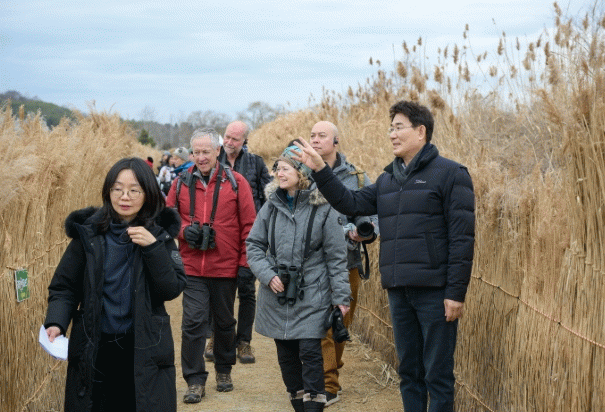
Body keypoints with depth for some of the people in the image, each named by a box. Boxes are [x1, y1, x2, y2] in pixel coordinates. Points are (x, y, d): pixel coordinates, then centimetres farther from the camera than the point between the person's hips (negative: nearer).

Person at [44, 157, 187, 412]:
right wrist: (55, 323, -16)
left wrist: (153, 248, -18)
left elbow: (173, 289, -6)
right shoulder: (88, 233, 0)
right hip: (94, 351, 0)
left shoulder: (159, 235, 1)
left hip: (144, 352, 0)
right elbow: (64, 287, 1)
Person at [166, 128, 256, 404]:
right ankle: (195, 381, 5)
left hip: (225, 268, 0)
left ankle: (224, 371, 34)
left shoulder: (235, 182, -3)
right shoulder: (182, 183, 2)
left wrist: (245, 263, -4)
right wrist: (184, 230, -10)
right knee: (193, 322, -4)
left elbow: (249, 225, -1)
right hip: (192, 268, 1)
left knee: (224, 321, 14)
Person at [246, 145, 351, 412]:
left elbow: (336, 256, -3)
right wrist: (268, 275, -7)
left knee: (310, 353, -9)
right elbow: (254, 245, 9)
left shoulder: (322, 208, -5)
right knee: (286, 355, 10)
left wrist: (341, 297, -5)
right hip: (277, 295, 4)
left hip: (311, 296, -4)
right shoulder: (272, 206, 5)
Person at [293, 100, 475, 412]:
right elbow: (351, 204, 8)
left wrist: (456, 293, -16)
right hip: (398, 292, 7)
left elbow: (462, 238, -11)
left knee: (438, 374, 0)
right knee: (408, 371, 14)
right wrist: (320, 170, -1)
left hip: (435, 292, -7)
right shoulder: (387, 180, 17)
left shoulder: (449, 173, -6)